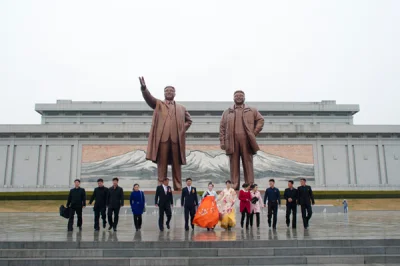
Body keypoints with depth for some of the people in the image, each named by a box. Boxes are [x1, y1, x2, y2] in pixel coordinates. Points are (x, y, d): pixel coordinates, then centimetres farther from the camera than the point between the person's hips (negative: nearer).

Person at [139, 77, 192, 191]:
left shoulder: (181, 108, 21)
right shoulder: (158, 104, 15)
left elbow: (189, 120, 26)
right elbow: (149, 98, -3)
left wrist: (183, 129, 7)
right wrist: (144, 88, -23)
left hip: (176, 138, 2)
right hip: (162, 137, -1)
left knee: (176, 164, 3)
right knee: (162, 163, -1)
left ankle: (178, 187, 6)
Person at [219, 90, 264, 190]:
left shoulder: (252, 110, 16)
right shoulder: (227, 112, 16)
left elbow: (260, 120, 12)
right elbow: (222, 127, 10)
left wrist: (254, 132, 0)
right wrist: (222, 142, 0)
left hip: (246, 141, 0)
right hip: (232, 141, 1)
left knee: (248, 164, 0)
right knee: (234, 165, 1)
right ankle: (234, 187, 3)